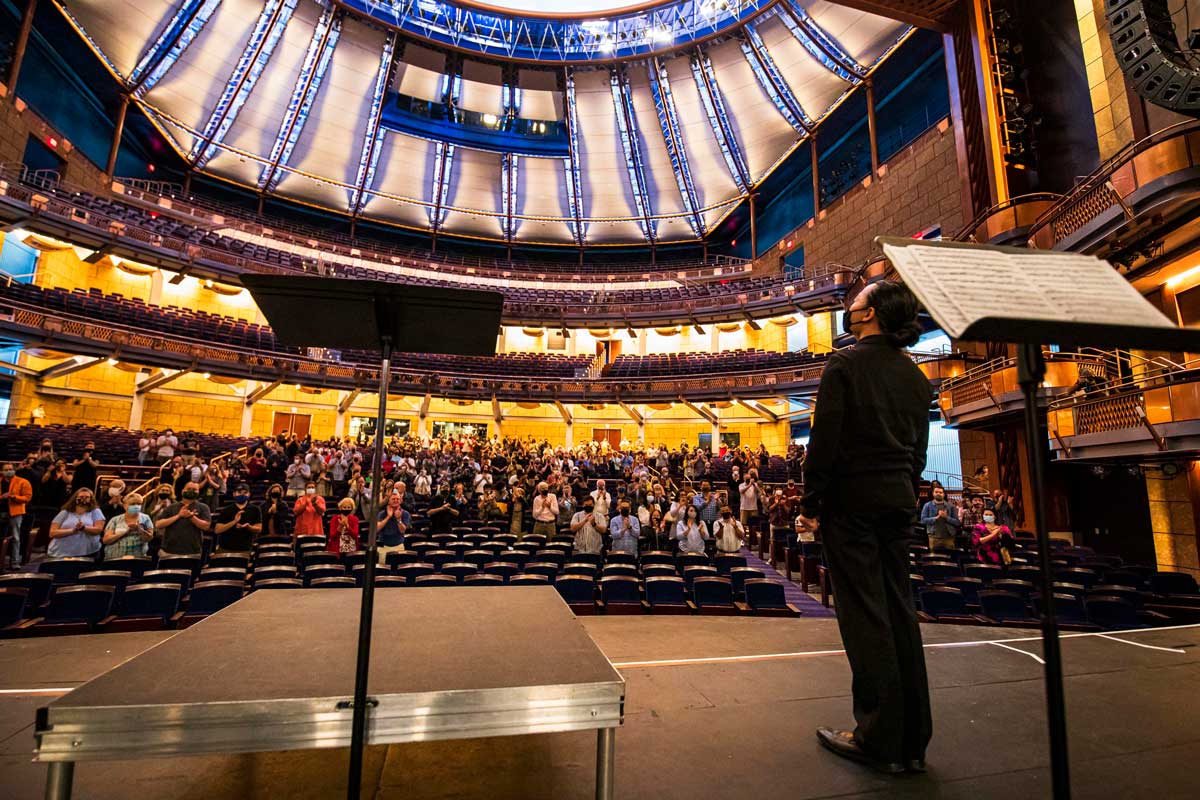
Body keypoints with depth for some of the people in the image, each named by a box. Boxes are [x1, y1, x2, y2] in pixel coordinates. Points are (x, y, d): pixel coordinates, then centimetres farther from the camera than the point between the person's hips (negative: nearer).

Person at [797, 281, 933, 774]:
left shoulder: (845, 364, -8)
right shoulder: (915, 376, 13)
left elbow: (825, 438, -14)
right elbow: (919, 449, 14)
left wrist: (811, 502, -8)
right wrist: (904, 496, 19)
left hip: (851, 498, -7)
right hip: (898, 501, 7)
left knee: (864, 614, -1)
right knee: (899, 610, 11)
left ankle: (880, 740, 8)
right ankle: (912, 741, 20)